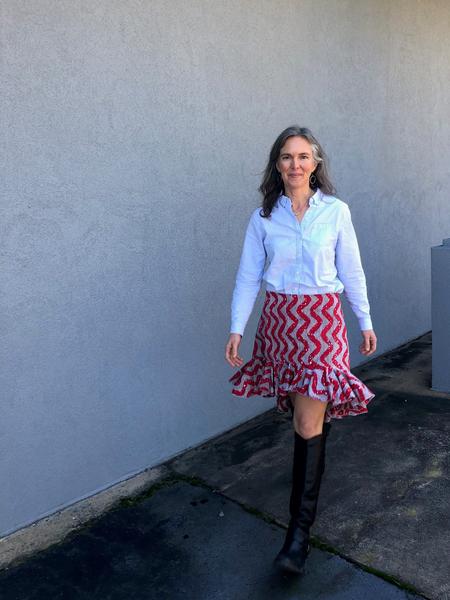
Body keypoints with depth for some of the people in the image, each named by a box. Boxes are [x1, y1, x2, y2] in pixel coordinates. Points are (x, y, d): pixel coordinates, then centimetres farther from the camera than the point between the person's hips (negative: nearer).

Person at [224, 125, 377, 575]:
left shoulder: (335, 211, 0)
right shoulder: (263, 217, 3)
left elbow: (351, 272, 6)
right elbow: (248, 276, 2)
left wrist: (366, 323, 10)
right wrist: (236, 329, -4)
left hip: (322, 319, -2)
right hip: (279, 319, 2)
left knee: (308, 424, -8)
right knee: (307, 415, 12)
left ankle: (300, 529, -1)